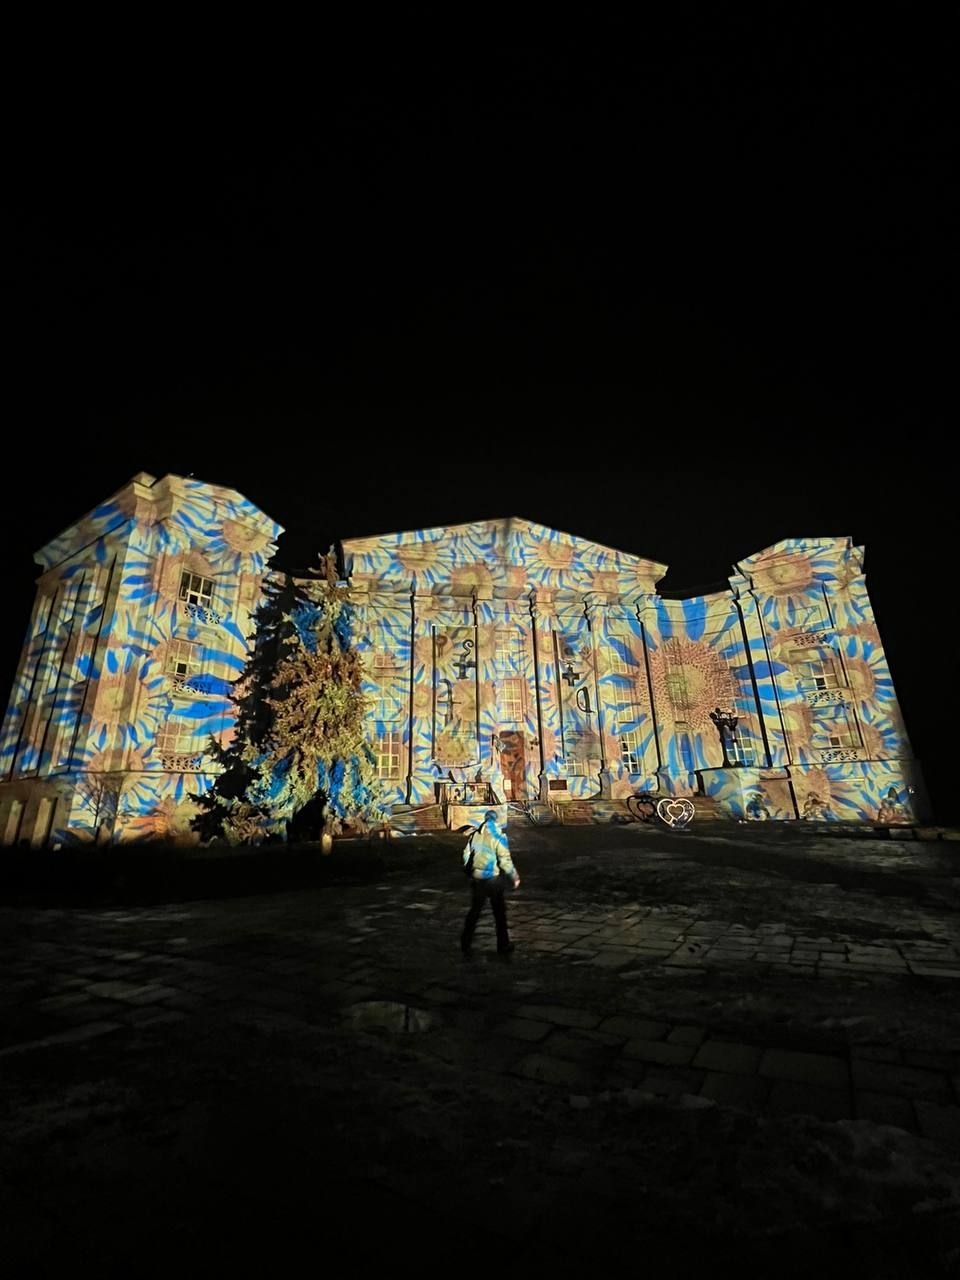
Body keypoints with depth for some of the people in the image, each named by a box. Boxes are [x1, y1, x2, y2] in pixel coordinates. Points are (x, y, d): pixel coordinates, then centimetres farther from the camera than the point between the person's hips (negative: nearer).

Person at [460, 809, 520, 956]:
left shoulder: (475, 834, 0)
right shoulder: (498, 835, -12)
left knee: (474, 911, 16)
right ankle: (503, 946, 23)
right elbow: (505, 860, -13)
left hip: (477, 879, 3)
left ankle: (465, 945, 19)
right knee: (499, 912, 13)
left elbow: (466, 855, 4)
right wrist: (515, 877, 0)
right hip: (494, 879, -3)